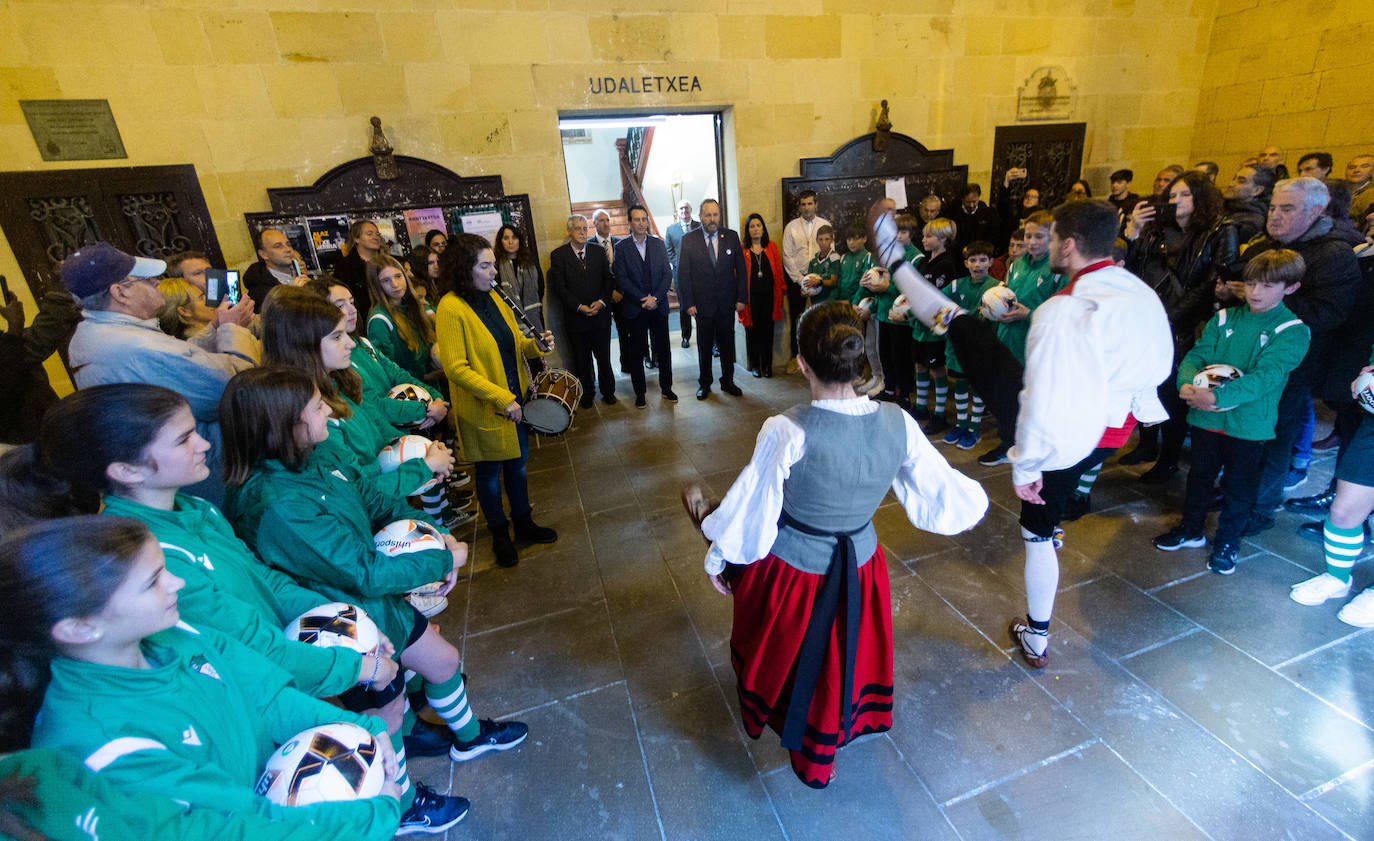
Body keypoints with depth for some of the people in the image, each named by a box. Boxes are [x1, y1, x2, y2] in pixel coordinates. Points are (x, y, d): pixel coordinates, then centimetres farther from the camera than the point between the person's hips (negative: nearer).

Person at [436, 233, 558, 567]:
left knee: (517, 464, 19)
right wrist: (501, 399, -24)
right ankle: (500, 534, 31)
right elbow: (455, 367, -21)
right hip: (483, 409, -7)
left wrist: (536, 345, -7)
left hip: (515, 401, 7)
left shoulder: (493, 298, 4)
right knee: (489, 472, 11)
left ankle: (524, 523, 37)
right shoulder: (451, 307, -18)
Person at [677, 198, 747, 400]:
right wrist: (688, 303, -8)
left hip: (727, 302, 2)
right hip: (702, 303, -1)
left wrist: (742, 298, -1)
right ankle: (705, 383, 23)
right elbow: (683, 274, -2)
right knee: (704, 345, 9)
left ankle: (727, 381, 25)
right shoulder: (689, 240, -2)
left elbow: (741, 269, 5)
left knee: (727, 344, 10)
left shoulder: (732, 237, 3)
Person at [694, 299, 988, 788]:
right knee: (841, 657, 33)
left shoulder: (787, 432, -31)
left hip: (790, 569, -3)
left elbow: (751, 509, -20)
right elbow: (944, 498, -7)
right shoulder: (898, 424, -19)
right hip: (858, 567, 4)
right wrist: (977, 500, 18)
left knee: (785, 654, 30)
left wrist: (717, 558, -1)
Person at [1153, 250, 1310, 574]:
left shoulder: (1292, 331, -8)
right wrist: (1187, 384, -24)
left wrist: (1218, 396, -34)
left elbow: (1265, 375, -20)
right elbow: (1196, 355, -3)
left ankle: (1227, 541, 30)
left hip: (1248, 423, -3)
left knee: (1239, 485, 12)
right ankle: (1191, 529, 36)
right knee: (1200, 474, 18)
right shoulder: (1224, 319, 3)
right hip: (1205, 417, 3)